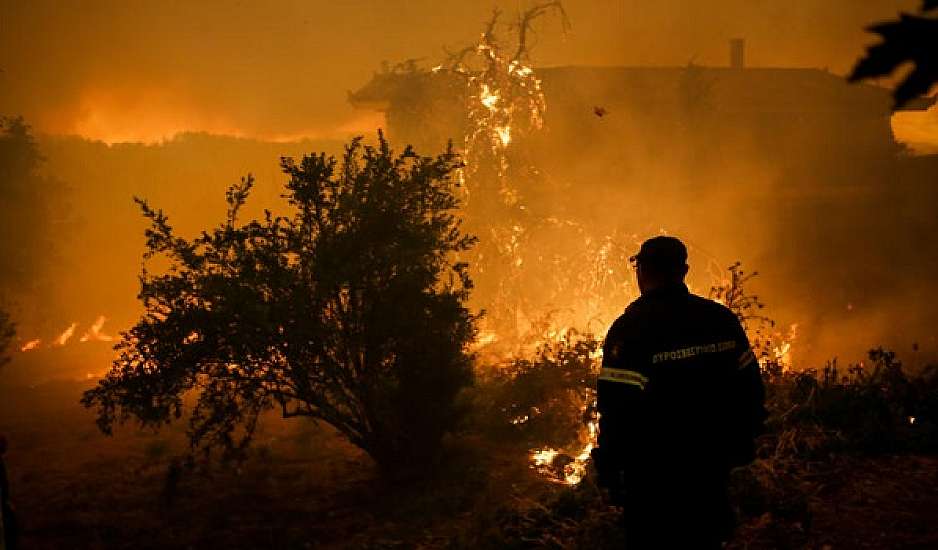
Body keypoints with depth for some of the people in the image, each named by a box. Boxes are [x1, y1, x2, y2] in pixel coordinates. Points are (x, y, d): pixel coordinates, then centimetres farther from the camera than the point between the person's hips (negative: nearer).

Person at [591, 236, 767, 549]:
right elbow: (750, 390, 5)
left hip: (653, 477, -5)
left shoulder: (630, 329, -18)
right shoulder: (722, 320, 0)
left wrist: (609, 471, -10)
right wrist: (741, 446, 17)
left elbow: (617, 409, -20)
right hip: (713, 468, 5)